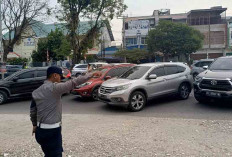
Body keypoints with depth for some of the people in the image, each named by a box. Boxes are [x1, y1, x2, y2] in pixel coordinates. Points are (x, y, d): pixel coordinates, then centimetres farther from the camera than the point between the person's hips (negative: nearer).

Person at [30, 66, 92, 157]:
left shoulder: (36, 92, 6)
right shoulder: (54, 88, -17)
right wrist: (90, 75, -7)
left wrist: (35, 124, 27)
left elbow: (33, 111, 14)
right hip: (52, 131, -8)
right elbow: (73, 83, -17)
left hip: (40, 130, 8)